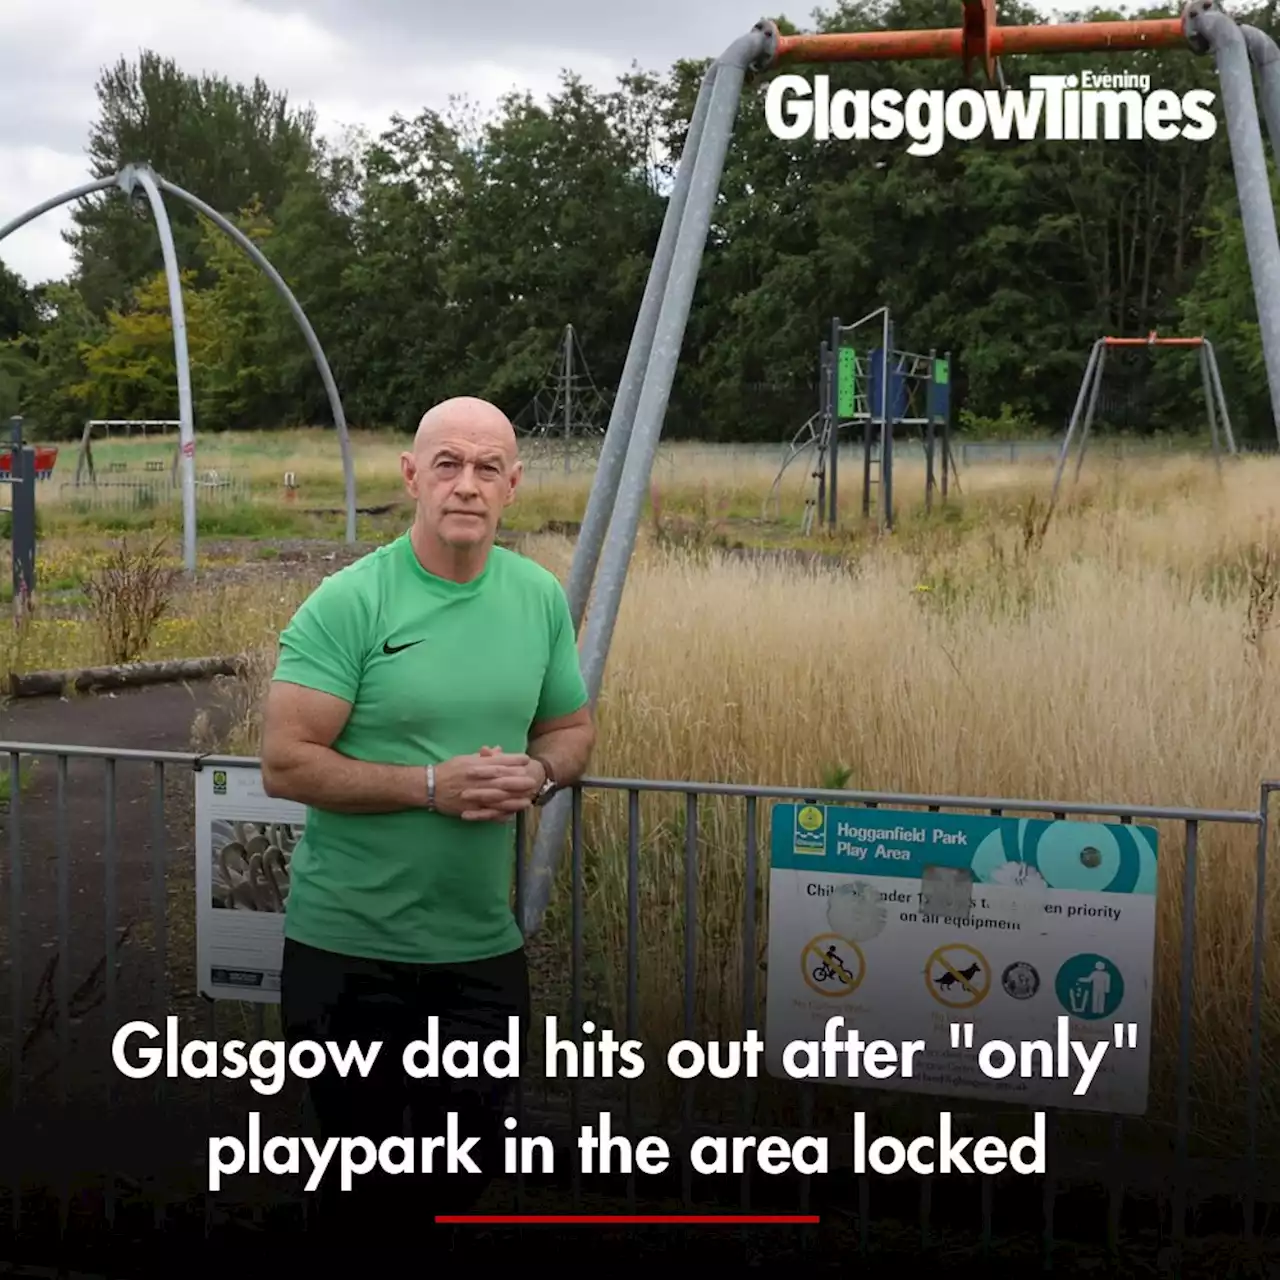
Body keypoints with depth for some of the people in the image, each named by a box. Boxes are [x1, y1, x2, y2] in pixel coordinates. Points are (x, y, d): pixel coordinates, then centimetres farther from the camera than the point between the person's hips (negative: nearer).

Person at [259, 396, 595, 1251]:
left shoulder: (541, 596, 1)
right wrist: (431, 784, -23)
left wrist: (537, 774, -11)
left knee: (471, 1164, 16)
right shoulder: (349, 602, -14)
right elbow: (286, 765, -17)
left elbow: (573, 729, 12)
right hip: (351, 945, -4)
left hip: (484, 947, 5)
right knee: (363, 1173, 13)